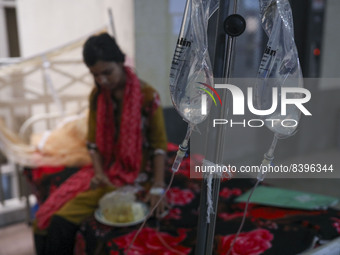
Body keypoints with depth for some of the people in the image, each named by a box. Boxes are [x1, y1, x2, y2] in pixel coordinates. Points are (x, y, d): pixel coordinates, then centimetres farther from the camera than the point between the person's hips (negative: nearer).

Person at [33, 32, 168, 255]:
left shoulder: (147, 95, -14)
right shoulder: (97, 95, 3)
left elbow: (159, 145, -11)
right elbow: (94, 142, 4)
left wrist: (157, 187, -19)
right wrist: (99, 172, -12)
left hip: (133, 173, -5)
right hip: (105, 168, 5)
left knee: (63, 223, -17)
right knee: (47, 215, -8)